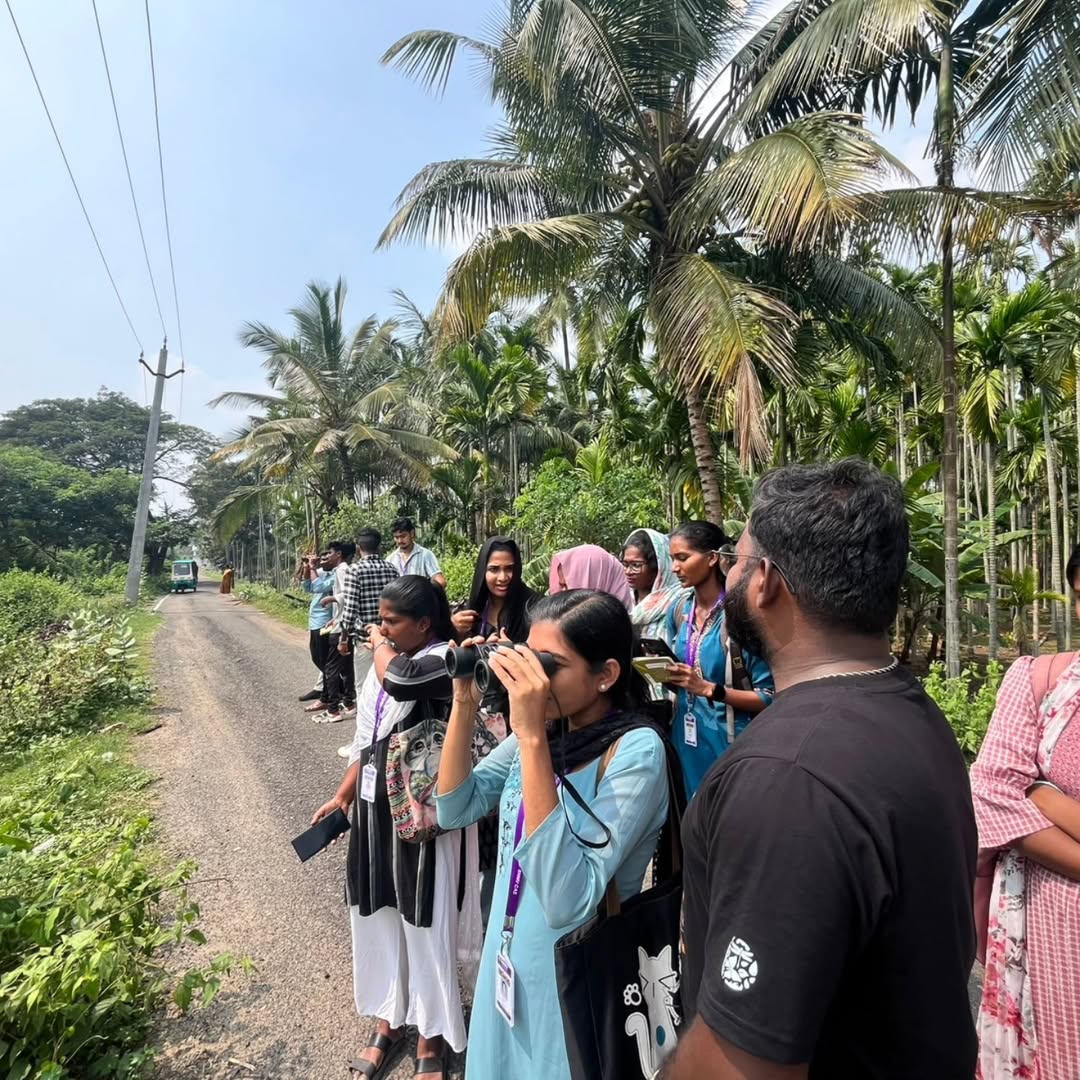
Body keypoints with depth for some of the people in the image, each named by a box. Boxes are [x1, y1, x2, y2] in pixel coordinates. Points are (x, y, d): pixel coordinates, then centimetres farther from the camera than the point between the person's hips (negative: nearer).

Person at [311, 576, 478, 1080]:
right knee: (378, 916, 18)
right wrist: (344, 796, 14)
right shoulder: (385, 663, 7)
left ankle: (430, 1037, 29)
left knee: (424, 924, 7)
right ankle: (389, 1022, 39)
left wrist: (379, 644, -14)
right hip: (377, 806, 7)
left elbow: (399, 679, -36)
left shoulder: (447, 660, -16)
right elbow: (366, 737, 15)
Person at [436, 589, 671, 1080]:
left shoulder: (636, 750, -26)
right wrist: (464, 705, -15)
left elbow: (567, 902, -34)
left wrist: (532, 737, -37)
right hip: (510, 957, 6)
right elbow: (454, 809, -2)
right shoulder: (545, 729, -6)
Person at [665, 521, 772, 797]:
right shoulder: (679, 611, 2)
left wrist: (708, 688, -22)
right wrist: (664, 673, -6)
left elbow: (768, 697, -15)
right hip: (685, 737, 6)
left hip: (728, 742, -6)